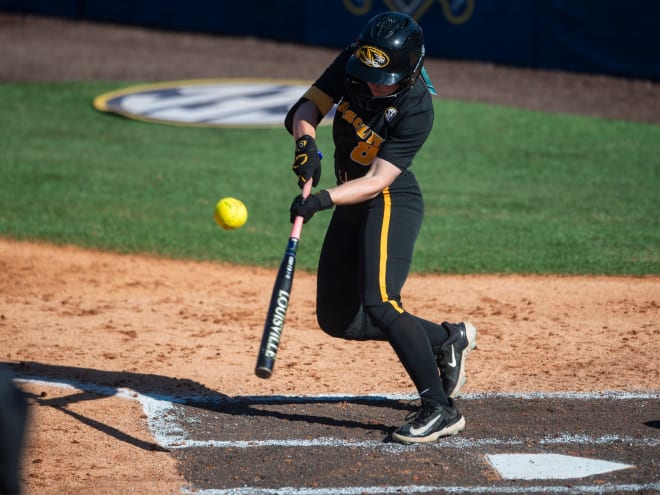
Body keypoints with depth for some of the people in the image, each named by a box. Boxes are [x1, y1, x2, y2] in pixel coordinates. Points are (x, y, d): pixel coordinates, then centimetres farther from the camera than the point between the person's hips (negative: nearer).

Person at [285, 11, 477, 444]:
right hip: (351, 205, 8)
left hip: (392, 203, -8)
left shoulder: (416, 110, -25)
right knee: (337, 318, 10)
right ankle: (448, 339, 26)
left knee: (379, 305, -25)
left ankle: (440, 409, -18)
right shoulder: (354, 63, -9)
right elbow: (306, 108, -7)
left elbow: (377, 181, -28)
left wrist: (325, 199, -42)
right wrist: (306, 142, -28)